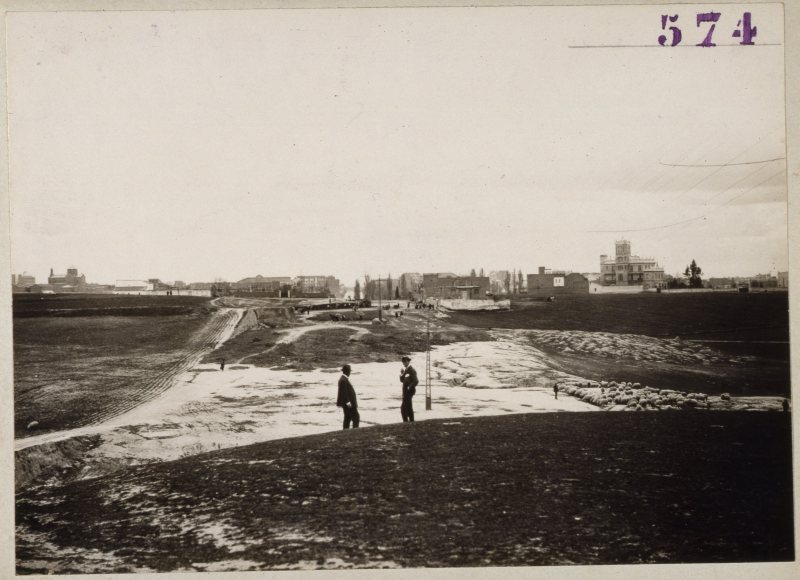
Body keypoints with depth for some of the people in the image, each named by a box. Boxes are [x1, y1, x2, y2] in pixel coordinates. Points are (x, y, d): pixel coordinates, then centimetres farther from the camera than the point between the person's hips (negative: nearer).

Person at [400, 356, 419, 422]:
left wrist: (409, 387, -19)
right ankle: (411, 421, 21)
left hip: (409, 391, -10)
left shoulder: (411, 370, -14)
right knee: (408, 407, 15)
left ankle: (405, 421, -16)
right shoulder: (406, 370, 14)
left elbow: (416, 381, -20)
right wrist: (402, 374, -2)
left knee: (403, 407, -15)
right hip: (405, 391, 10)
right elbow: (402, 380, 15)